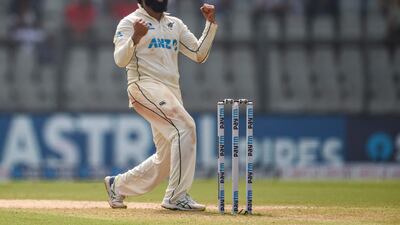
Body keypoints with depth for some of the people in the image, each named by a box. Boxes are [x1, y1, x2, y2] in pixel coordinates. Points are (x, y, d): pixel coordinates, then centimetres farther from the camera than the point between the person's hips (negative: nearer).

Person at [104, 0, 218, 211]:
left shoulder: (175, 24, 19)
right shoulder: (129, 23, 1)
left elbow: (199, 55, 15)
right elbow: (120, 60, -11)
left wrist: (210, 23, 6)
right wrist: (135, 38, -28)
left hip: (172, 92, 7)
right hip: (145, 86, -7)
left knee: (166, 158, 7)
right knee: (185, 126, -27)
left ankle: (117, 185, 27)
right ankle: (177, 196, -26)